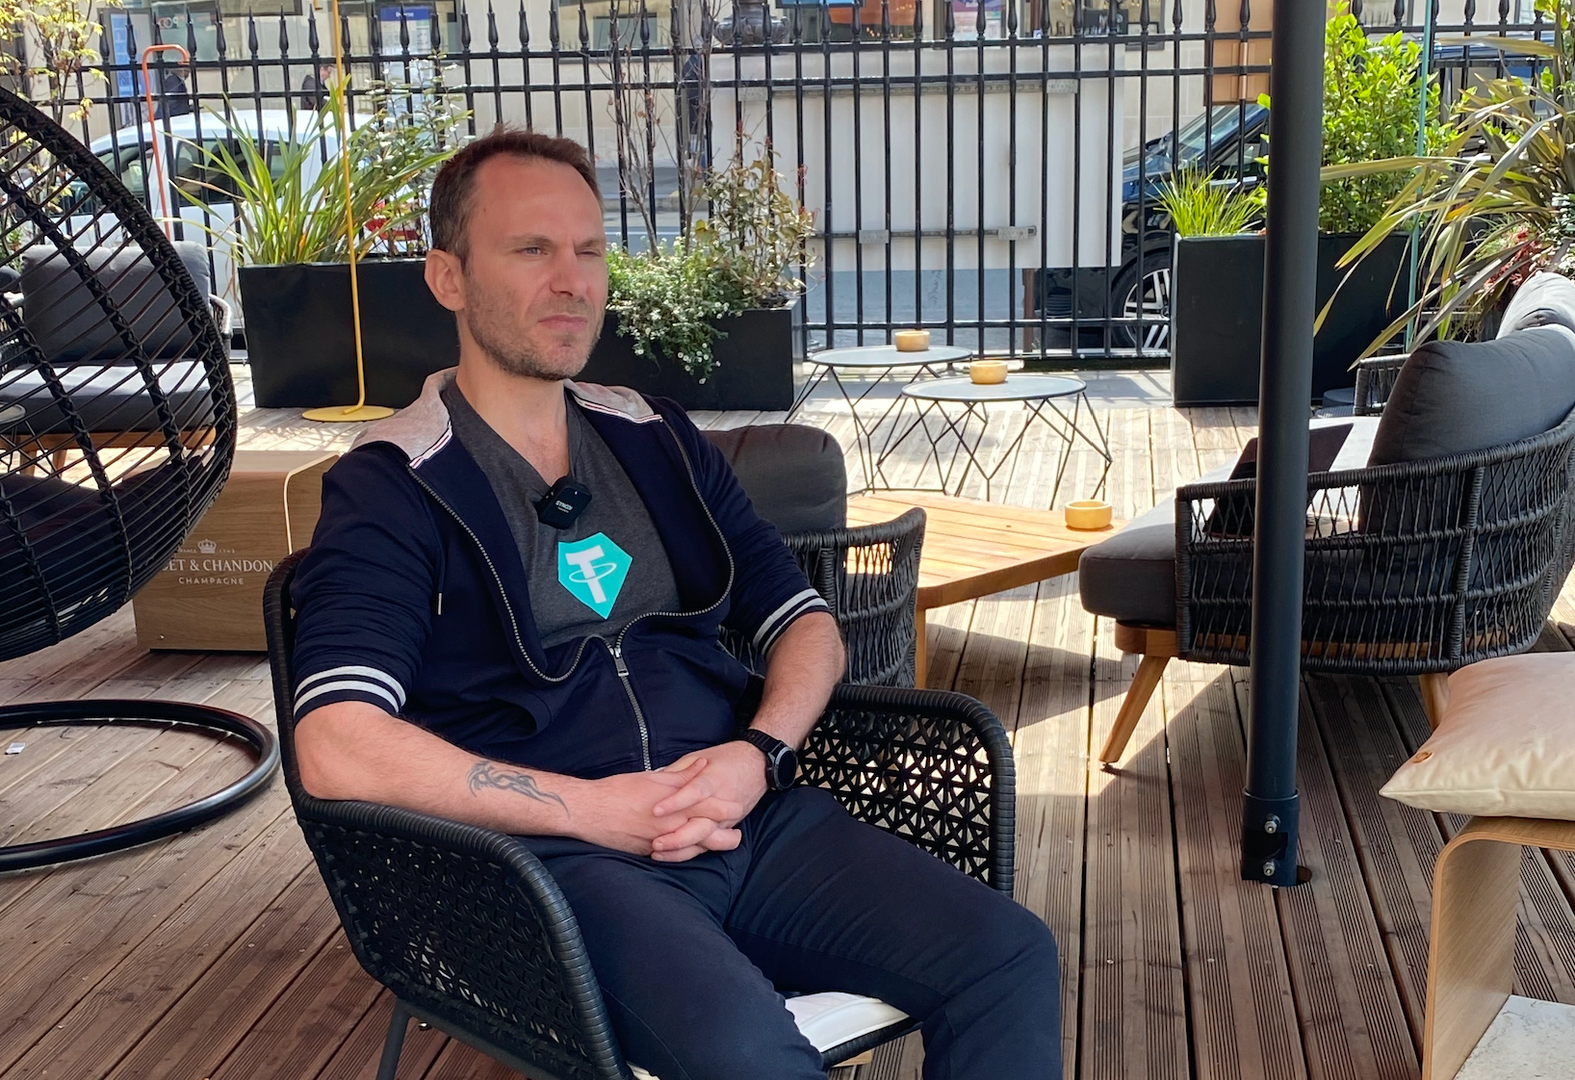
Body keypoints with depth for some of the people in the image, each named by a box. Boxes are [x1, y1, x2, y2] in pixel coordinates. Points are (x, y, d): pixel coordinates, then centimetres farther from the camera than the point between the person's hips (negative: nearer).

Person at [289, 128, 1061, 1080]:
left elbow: (807, 623, 18)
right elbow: (338, 751, -13)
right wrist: (593, 808, -14)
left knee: (1011, 957, -14)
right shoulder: (393, 488, 0)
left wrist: (758, 755, -4)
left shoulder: (657, 441, 18)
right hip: (553, 858, -5)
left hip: (747, 817, 6)